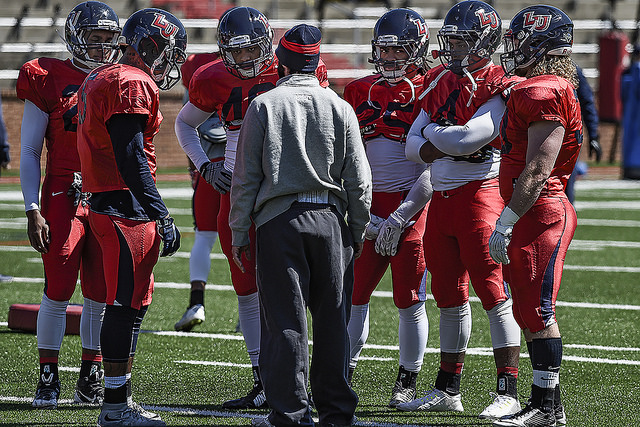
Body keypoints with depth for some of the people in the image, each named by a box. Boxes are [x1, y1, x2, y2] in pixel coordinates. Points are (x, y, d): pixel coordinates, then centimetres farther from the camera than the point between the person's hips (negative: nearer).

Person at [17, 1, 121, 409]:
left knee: (102, 292, 3)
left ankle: (91, 380, 14)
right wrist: (33, 210, -7)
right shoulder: (48, 81, -1)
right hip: (64, 195, -3)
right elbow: (29, 153, 0)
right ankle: (48, 380, 4)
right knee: (59, 288, -6)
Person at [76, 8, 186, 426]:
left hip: (106, 203, 10)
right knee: (127, 305, -6)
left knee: (131, 303, 14)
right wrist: (161, 215, -20)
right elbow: (131, 158, -20)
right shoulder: (133, 85, -14)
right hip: (126, 207, -10)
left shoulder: (103, 79, 18)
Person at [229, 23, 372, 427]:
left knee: (286, 321, 1)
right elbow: (359, 181, 6)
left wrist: (240, 234, 6)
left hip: (278, 220, -2)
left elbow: (246, 178, -1)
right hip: (329, 219, 2)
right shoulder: (340, 108, 3)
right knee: (332, 318, 9)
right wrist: (358, 234, 16)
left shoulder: (264, 106, -2)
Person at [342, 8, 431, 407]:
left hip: (411, 202, -4)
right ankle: (343, 373, 13)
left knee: (410, 299, 0)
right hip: (369, 205, 4)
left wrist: (402, 216, -16)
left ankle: (408, 381, 13)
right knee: (354, 292, 3)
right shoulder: (360, 91, 10)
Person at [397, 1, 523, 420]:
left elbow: (468, 137, -23)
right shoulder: (441, 81, 12)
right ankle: (448, 389, 22)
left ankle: (508, 391, -7)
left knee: (494, 291, -8)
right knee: (449, 295, 14)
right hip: (441, 196, 8)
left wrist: (432, 132, -4)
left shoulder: (499, 88, -12)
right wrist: (429, 149, -11)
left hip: (479, 193, -8)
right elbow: (413, 143, 11)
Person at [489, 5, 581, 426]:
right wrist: (512, 223, 23)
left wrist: (505, 224, -20)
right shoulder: (535, 90, 16)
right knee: (531, 310, 12)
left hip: (540, 213, -10)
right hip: (541, 213, 10)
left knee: (537, 310, -6)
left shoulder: (544, 94, -16)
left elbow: (537, 172, -20)